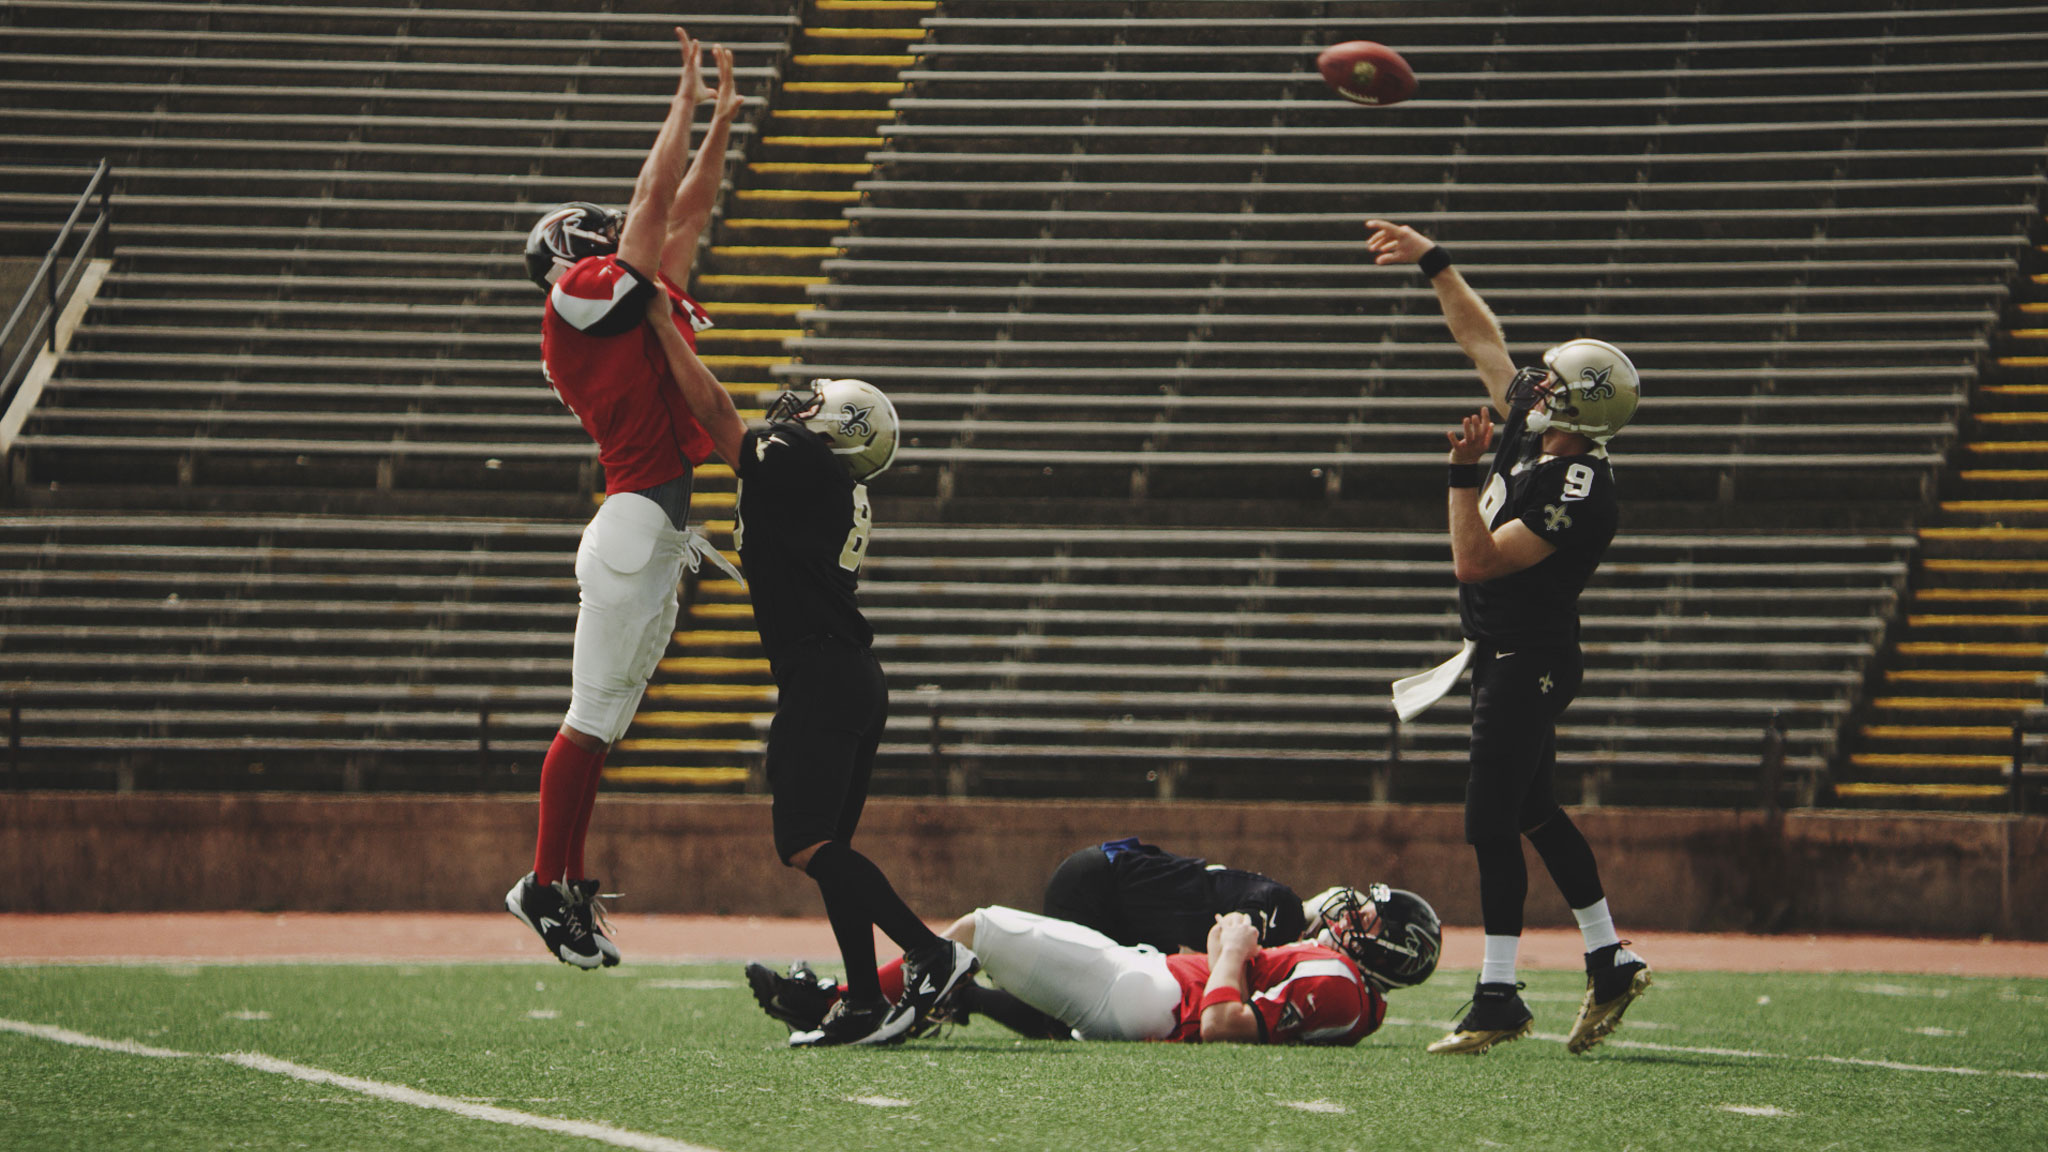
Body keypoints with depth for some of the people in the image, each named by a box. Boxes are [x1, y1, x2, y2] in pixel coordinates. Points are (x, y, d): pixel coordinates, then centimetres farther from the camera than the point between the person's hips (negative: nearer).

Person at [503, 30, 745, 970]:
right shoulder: (582, 300, -4)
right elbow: (657, 196, -3)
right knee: (593, 718, -8)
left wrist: (721, 120, 23)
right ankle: (546, 885, -6)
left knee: (604, 723, 9)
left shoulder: (638, 304, 19)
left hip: (663, 534, 9)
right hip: (636, 526, -9)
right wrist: (688, 101, 6)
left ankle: (566, 889, 11)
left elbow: (687, 211, 26)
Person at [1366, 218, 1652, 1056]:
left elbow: (1477, 561, -28)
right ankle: (1611, 963, 24)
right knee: (1534, 813, 17)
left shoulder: (1578, 496, -25)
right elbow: (1482, 338, 12)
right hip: (1502, 657, 10)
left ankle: (1498, 998, -6)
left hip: (1528, 665, -10)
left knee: (1492, 823, -9)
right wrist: (1433, 263, 12)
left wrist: (1465, 476, -29)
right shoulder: (1533, 429, 0)